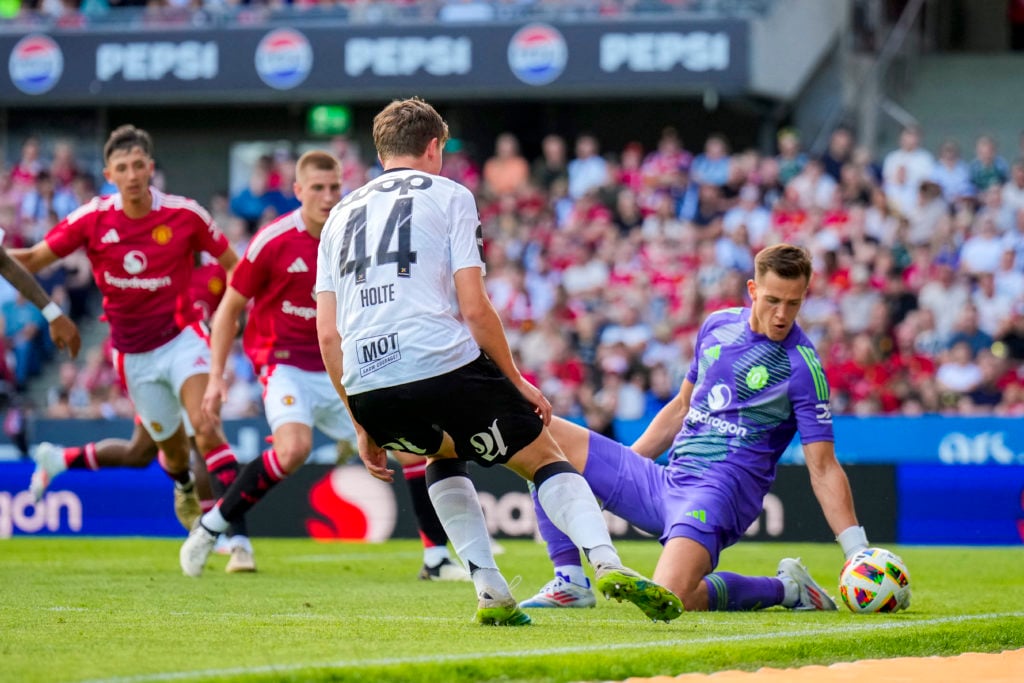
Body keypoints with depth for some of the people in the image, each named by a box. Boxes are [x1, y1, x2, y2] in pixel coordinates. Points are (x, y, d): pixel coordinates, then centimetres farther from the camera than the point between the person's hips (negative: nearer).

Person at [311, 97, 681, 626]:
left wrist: (364, 427, 21)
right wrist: (517, 382, 9)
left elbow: (328, 334, 16)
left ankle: (490, 591, 17)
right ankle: (607, 564, -14)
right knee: (542, 457, 11)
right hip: (444, 366, -4)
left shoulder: (341, 215, 23)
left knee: (443, 453, 32)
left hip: (366, 390, 4)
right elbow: (474, 308, -2)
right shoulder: (448, 196, 9)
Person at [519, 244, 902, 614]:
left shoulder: (802, 367, -8)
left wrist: (858, 552, -18)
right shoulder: (718, 326, 10)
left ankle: (784, 589, -5)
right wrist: (614, 472, 21)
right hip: (663, 483, 7)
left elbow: (823, 468, -9)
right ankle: (570, 581, -3)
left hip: (717, 492, -7)